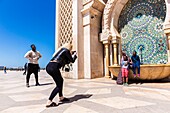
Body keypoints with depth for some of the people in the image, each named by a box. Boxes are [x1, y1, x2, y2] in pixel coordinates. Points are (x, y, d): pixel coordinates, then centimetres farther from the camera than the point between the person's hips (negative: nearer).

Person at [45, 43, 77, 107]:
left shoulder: (61, 50, 27)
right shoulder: (66, 50, 2)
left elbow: (66, 62, 33)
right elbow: (72, 61, 7)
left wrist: (71, 55, 34)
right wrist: (75, 55, 24)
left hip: (49, 66, 9)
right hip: (53, 67, -9)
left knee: (61, 80, 23)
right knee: (59, 85, 3)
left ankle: (61, 97, 32)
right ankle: (49, 102, 2)